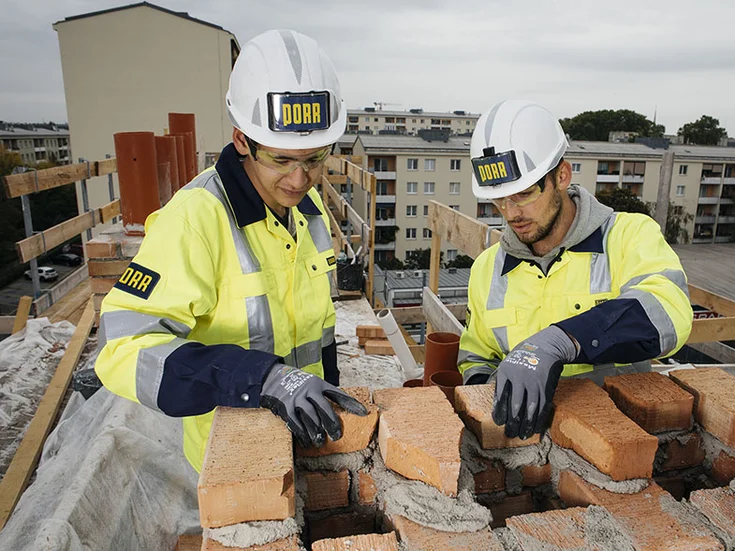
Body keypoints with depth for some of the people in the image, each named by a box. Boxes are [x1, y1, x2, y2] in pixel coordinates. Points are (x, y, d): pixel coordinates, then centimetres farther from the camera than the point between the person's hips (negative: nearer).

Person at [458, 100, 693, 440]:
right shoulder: (487, 268, 3)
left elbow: (667, 311, -28)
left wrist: (557, 342, -42)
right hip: (529, 437, 3)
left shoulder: (629, 235, -8)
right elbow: (475, 358, 14)